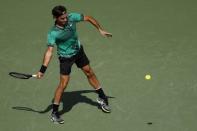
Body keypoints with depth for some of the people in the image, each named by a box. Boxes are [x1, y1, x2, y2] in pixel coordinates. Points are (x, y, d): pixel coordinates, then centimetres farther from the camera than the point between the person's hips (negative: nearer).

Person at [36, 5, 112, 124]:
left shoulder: (72, 17, -20)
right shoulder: (53, 33, -30)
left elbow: (88, 18, -5)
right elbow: (49, 51, -33)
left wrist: (101, 30, -4)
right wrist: (43, 69, -40)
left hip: (79, 51, 5)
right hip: (66, 58, -5)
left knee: (90, 73, 18)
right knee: (63, 84, -8)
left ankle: (102, 98, 39)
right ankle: (54, 113, 4)